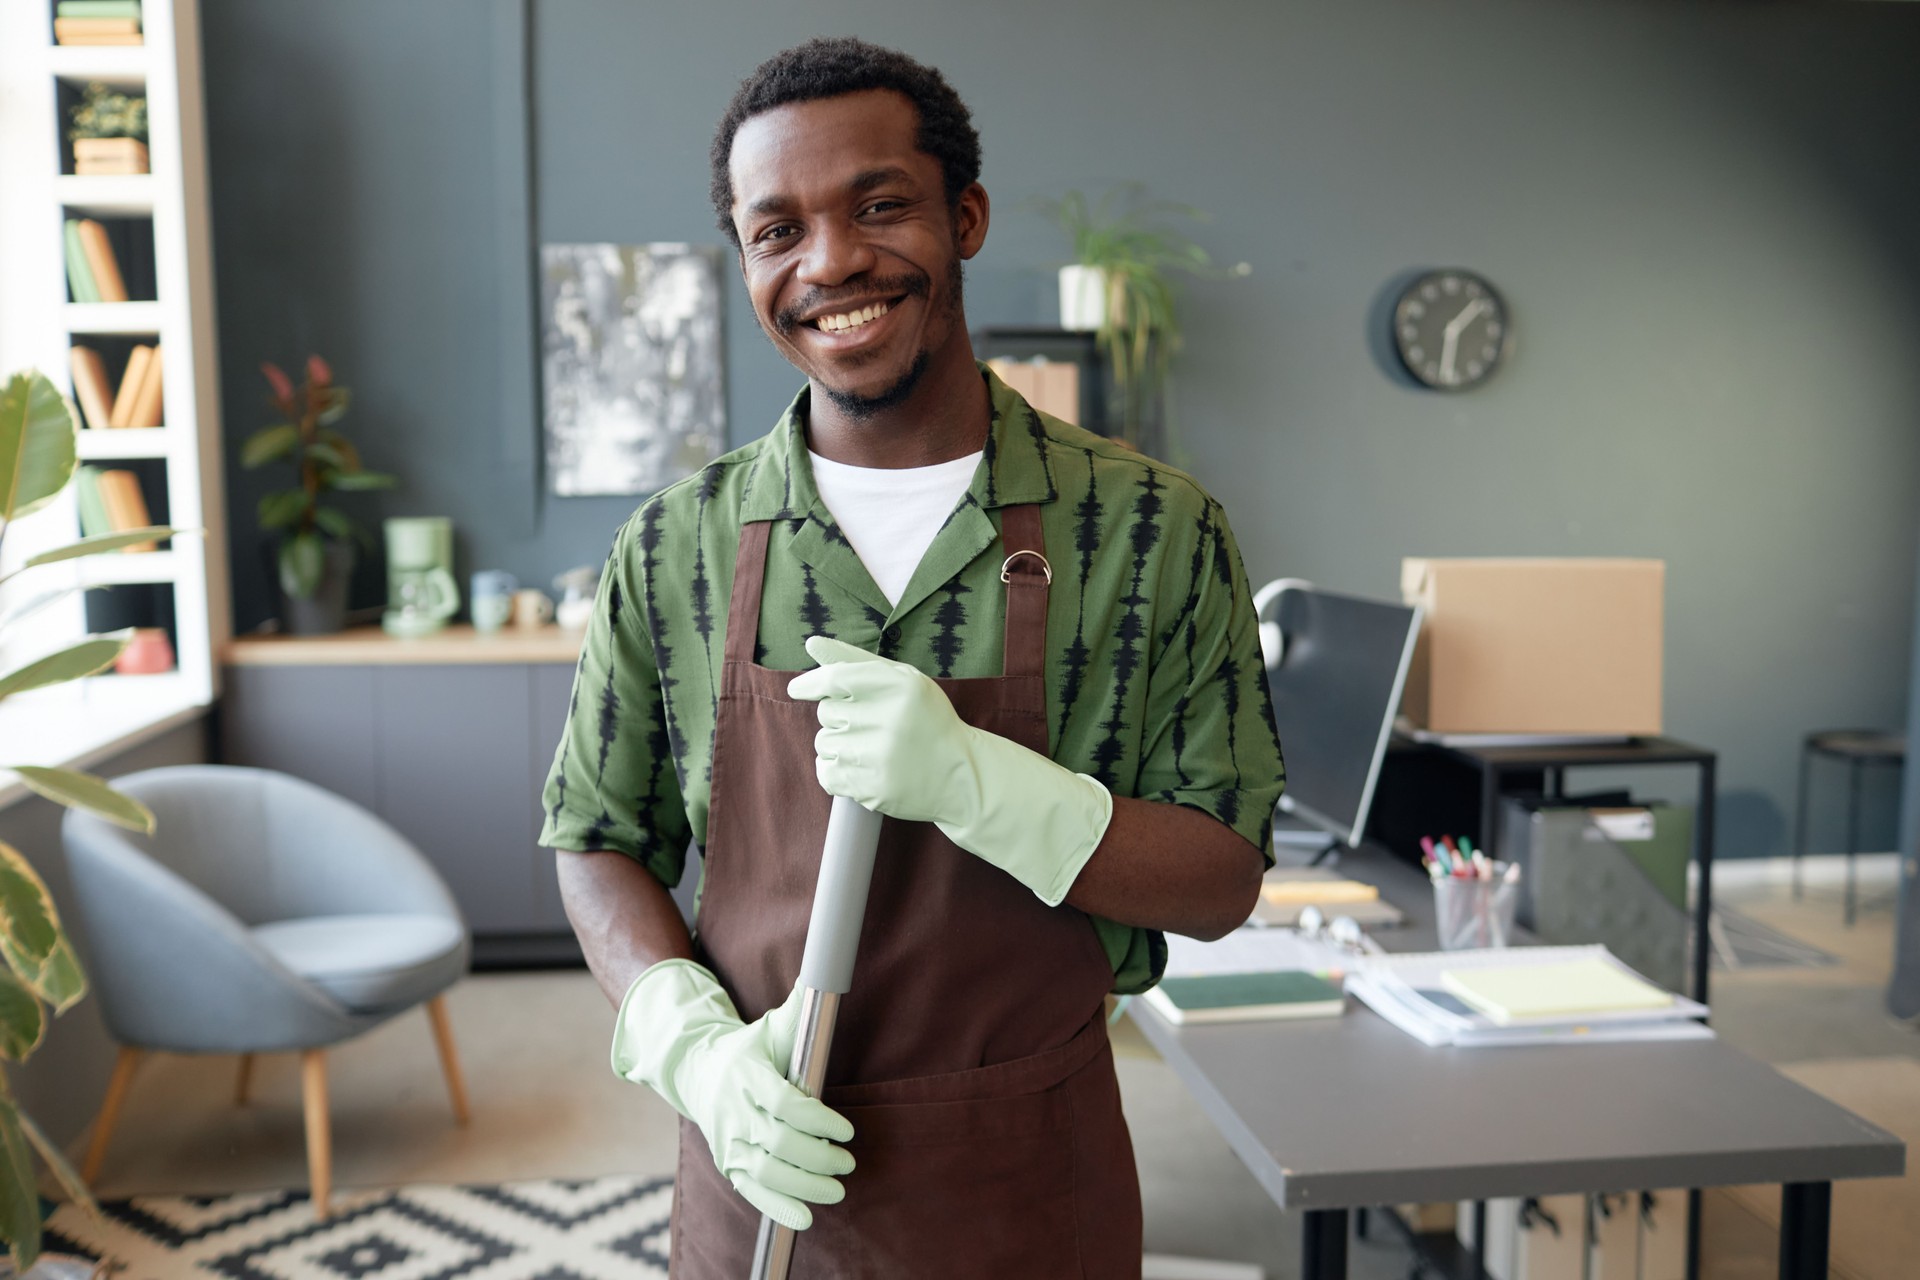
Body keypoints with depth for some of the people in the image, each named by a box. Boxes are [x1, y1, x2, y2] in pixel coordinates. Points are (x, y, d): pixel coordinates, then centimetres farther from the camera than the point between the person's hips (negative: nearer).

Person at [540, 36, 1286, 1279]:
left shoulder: (1153, 530, -10)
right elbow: (597, 840, 4)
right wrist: (694, 1043, -13)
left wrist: (971, 780, -24)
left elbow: (1223, 882, -9)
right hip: (760, 1170, 2)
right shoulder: (674, 546, -4)